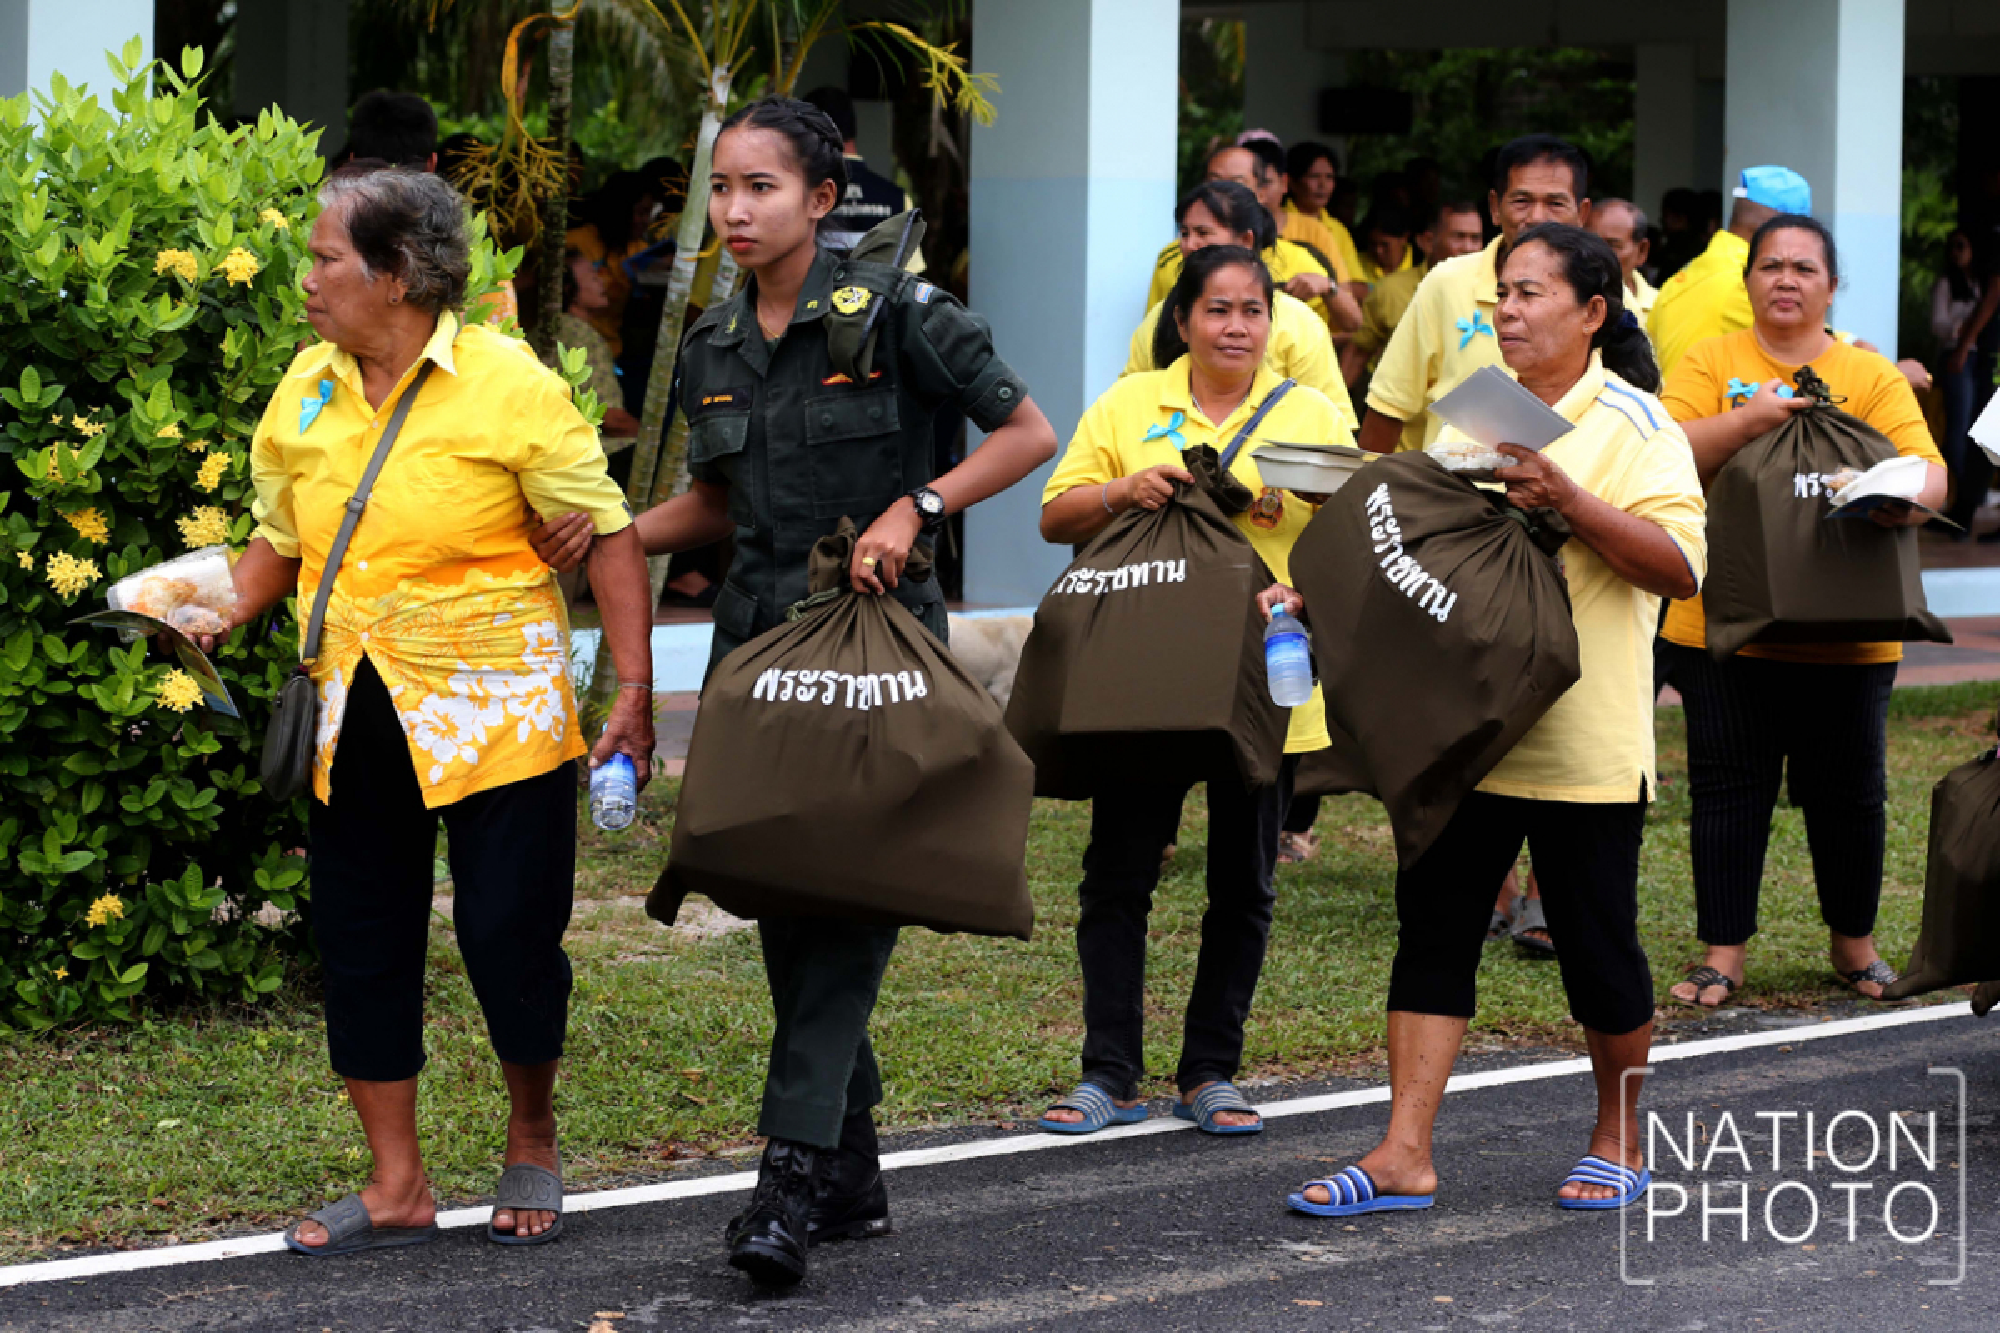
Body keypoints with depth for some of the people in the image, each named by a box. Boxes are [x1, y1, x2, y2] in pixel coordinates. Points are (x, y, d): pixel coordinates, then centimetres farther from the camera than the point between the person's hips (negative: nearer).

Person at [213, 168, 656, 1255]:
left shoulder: (508, 384, -10)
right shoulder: (305, 390, 6)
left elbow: (607, 536, -6)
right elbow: (280, 540, 17)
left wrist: (635, 694, -10)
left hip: (494, 710, -5)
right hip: (356, 714, 5)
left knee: (508, 935, -2)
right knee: (359, 942, 6)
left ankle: (532, 1147, 24)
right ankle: (396, 1189, 17)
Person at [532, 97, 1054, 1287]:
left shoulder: (892, 311, -8)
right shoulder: (713, 348, 9)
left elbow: (1030, 435, -5)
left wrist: (913, 507, -16)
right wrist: (609, 533, 5)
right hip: (761, 631, 6)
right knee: (784, 900, 6)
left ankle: (795, 1174, -16)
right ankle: (852, 1175, 17)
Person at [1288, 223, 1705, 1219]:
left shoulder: (1632, 423, -6)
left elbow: (1681, 565, -16)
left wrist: (1568, 501, -25)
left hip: (1583, 736, -5)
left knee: (1595, 940, 4)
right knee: (1433, 924, 0)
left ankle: (1619, 1143, 22)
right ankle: (1405, 1155, 0)